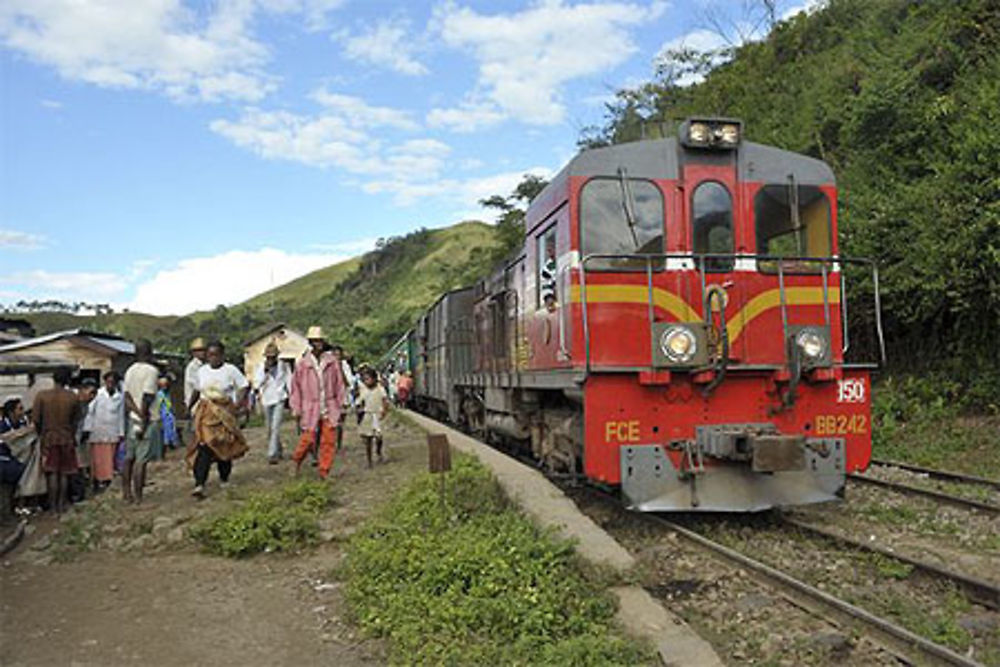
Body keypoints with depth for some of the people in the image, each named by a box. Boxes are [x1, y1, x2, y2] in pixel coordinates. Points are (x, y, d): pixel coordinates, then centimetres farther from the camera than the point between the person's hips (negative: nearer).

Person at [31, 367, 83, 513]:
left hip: (49, 439, 0)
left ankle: (53, 504, 10)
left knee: (52, 472, 7)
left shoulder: (41, 396, -9)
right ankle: (61, 503, 16)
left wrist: (41, 434, 12)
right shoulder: (73, 397, -8)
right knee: (64, 473, 10)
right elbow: (76, 421, 0)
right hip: (67, 439, 0)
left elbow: (36, 420, -6)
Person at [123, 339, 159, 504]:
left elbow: (127, 397, 5)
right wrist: (144, 420, -17)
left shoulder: (130, 370, 11)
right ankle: (138, 496, -2)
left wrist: (138, 412, -4)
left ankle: (126, 493, 20)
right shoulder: (151, 371, -13)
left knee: (129, 457, 13)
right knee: (141, 459, -5)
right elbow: (146, 398, -19)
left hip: (132, 418, 8)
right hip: (147, 420, -8)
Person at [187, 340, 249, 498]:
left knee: (225, 446, 6)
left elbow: (244, 386, -1)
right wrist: (189, 407, 18)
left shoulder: (231, 370, -4)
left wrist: (238, 404, -12)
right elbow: (197, 390, 20)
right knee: (204, 446, -9)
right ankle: (199, 484, -13)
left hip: (224, 413, -2)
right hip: (205, 412, 2)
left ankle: (224, 479, 27)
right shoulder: (202, 371, 8)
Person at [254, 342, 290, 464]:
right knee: (270, 429, 14)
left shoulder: (283, 366, -2)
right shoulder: (261, 367, -1)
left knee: (275, 427, -14)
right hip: (266, 400, 3)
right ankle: (278, 451, 31)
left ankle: (272, 454, -13)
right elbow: (257, 383, -8)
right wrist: (265, 371, -18)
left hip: (279, 400, -3)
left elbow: (289, 382, 4)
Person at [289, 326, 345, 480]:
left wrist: (339, 404, 8)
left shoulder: (332, 361, 2)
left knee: (329, 441, 1)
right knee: (308, 439, -1)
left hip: (329, 408, 2)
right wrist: (297, 409, 3)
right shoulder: (302, 365, -3)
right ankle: (297, 460, 30)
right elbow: (296, 387, 4)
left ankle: (324, 472, 14)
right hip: (311, 409, -2)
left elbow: (339, 384, 9)